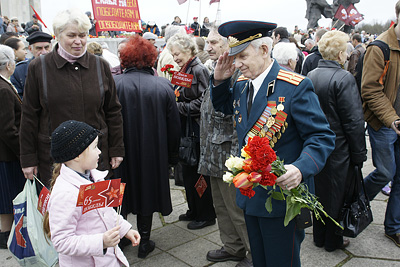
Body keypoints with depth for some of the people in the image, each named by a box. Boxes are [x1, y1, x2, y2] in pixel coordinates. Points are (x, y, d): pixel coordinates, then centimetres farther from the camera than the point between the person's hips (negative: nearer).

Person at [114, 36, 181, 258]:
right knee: (147, 191, 16)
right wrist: (172, 156, 8)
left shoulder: (114, 84, -12)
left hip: (121, 153, 0)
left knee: (122, 193, 19)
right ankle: (144, 242, 27)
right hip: (153, 154, 0)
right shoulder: (163, 86, -9)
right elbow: (174, 126, -4)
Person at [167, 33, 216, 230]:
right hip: (186, 129, 9)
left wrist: (179, 107, -16)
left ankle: (206, 215, 18)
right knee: (188, 171, 16)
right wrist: (174, 101, 3)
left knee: (199, 172, 1)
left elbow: (202, 102, -21)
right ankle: (194, 211, 32)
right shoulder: (183, 71, 14)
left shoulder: (199, 70, -13)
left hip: (197, 130, -9)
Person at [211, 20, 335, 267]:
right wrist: (219, 80, 6)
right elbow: (224, 106, 26)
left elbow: (322, 136, -17)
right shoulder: (242, 85, 5)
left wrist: (301, 168, -35)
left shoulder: (295, 87, -17)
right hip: (250, 195, 7)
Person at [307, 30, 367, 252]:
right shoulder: (344, 78, -19)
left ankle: (319, 236, 34)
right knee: (337, 194, 10)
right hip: (338, 150, -6)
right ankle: (333, 240, 27)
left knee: (319, 190, 18)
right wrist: (359, 154, -10)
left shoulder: (310, 76, 1)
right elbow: (354, 121, -19)